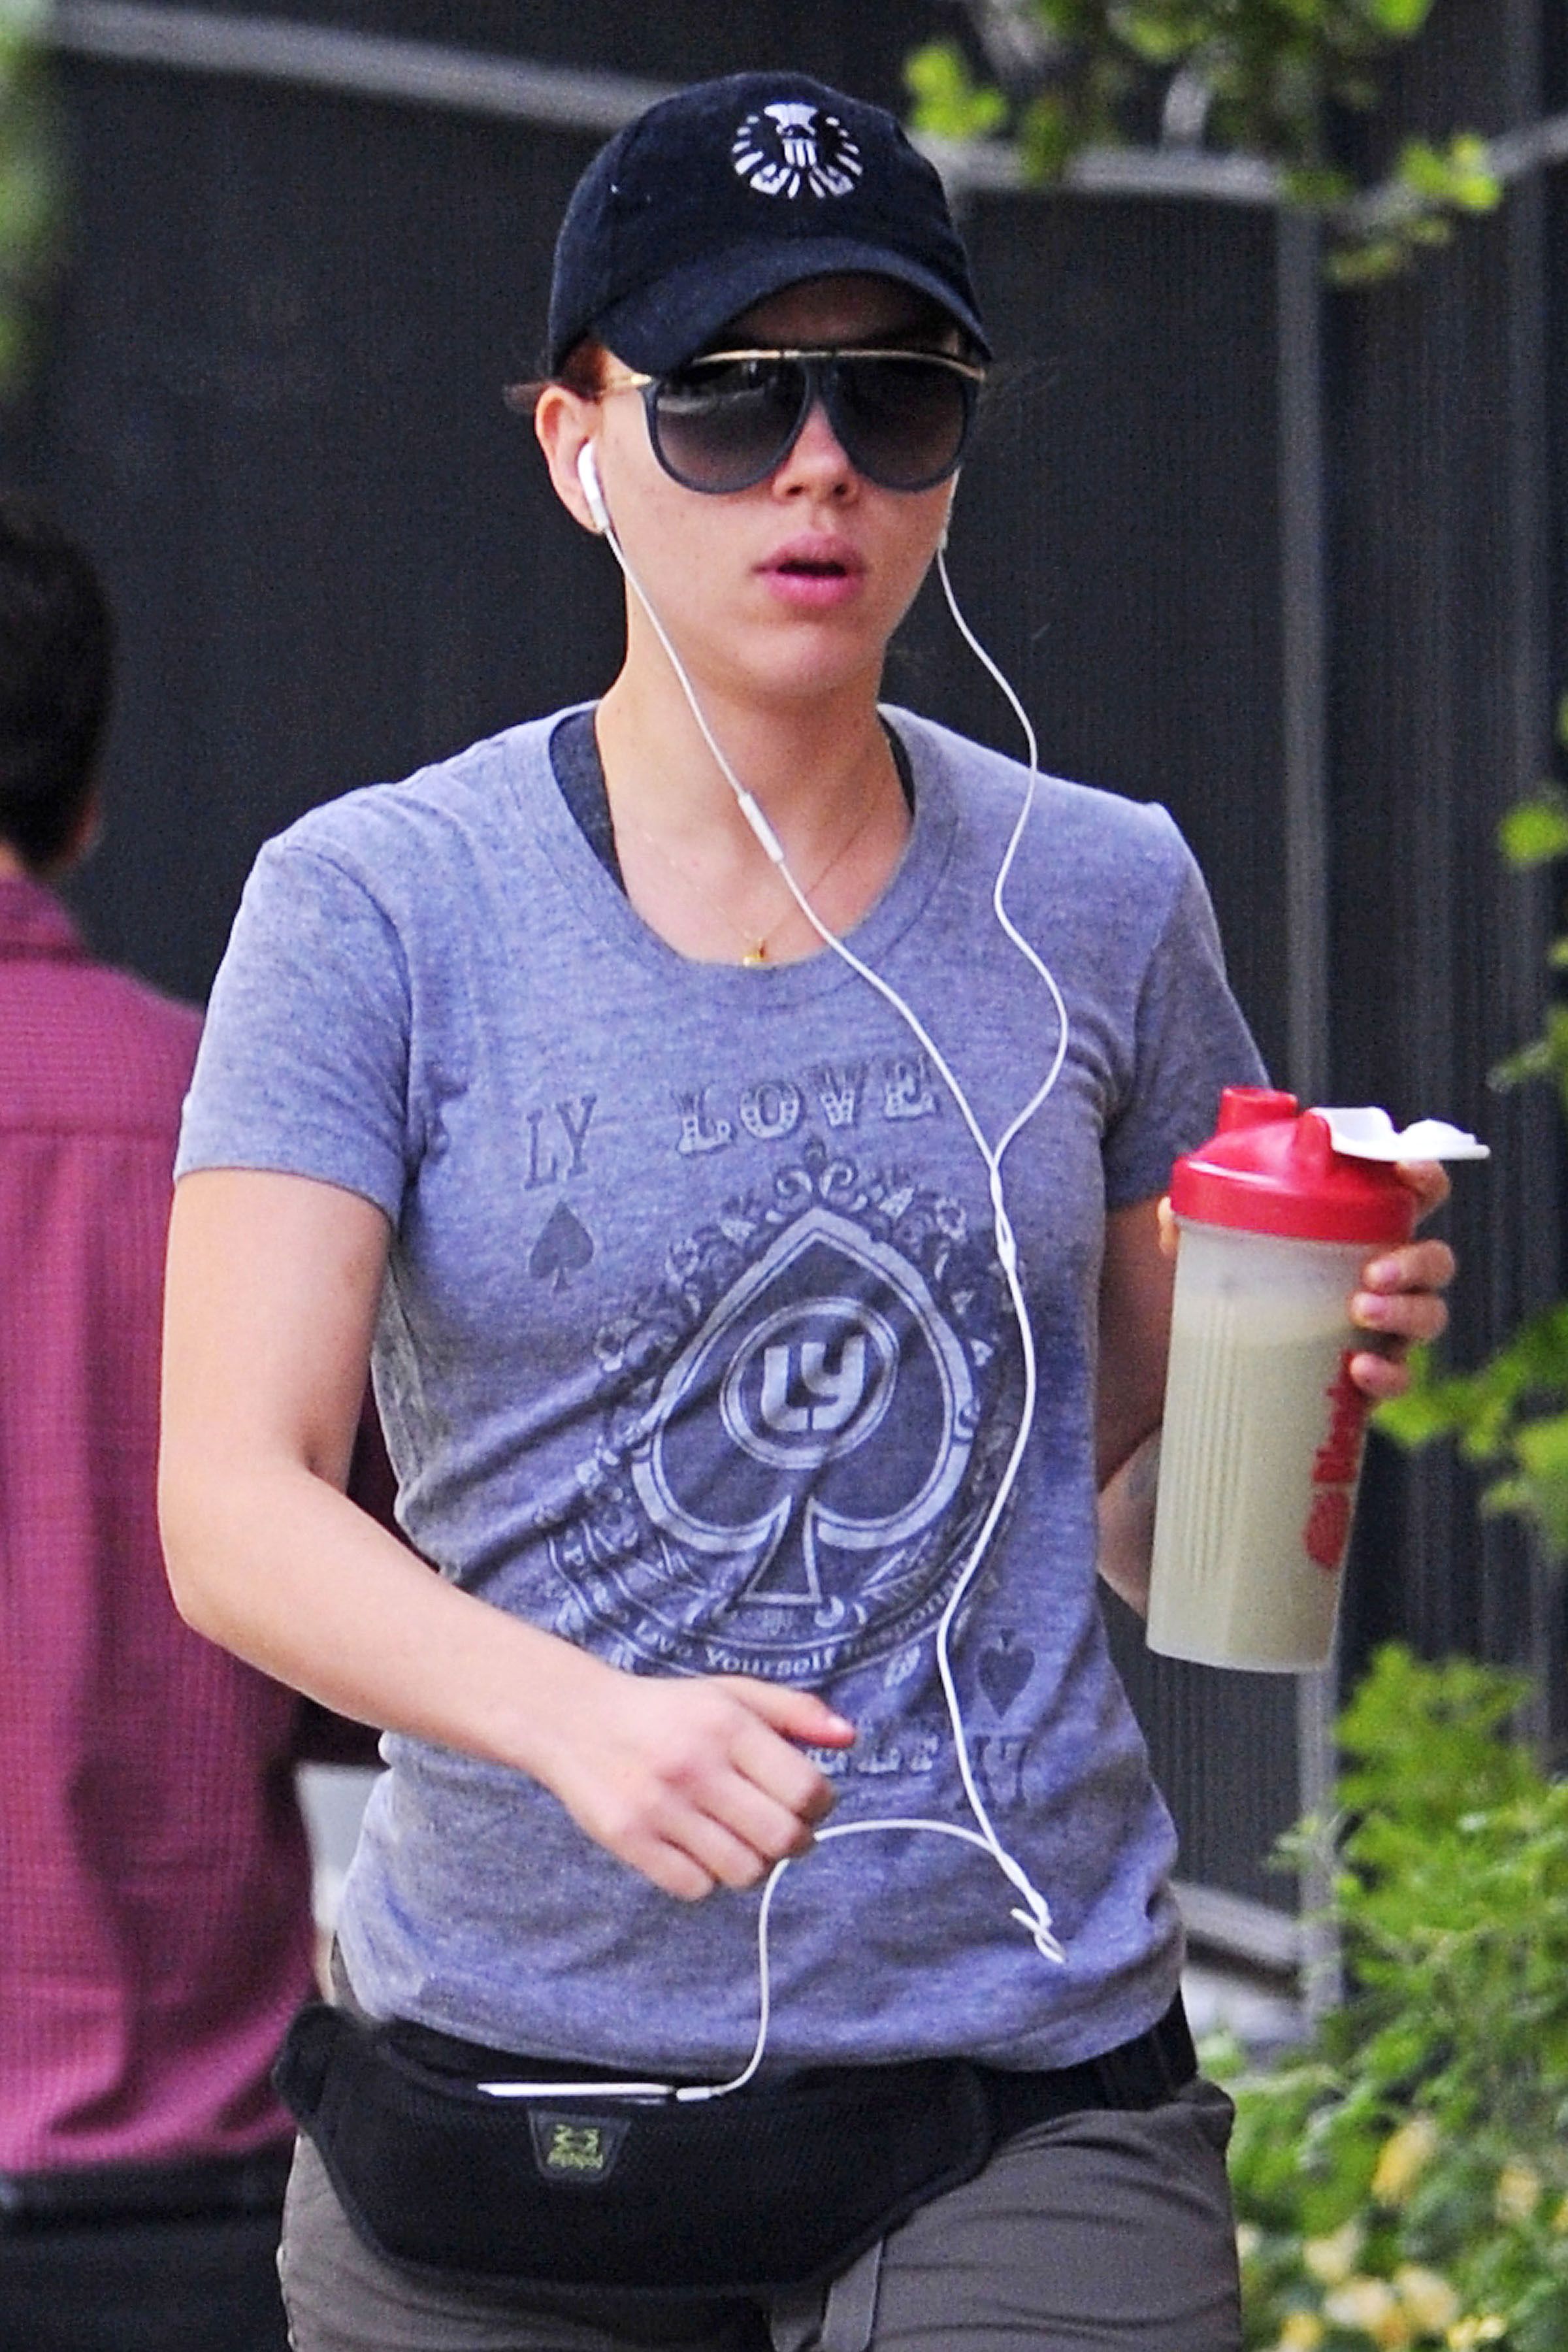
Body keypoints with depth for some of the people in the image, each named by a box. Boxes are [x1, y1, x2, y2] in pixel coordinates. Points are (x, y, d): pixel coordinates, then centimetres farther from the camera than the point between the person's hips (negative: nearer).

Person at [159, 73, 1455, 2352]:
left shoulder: (1097, 900, 7)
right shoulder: (379, 907, -2)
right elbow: (234, 1501, -12)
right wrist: (579, 1716, -29)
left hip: (1029, 2100, 1)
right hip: (508, 2065, -1)